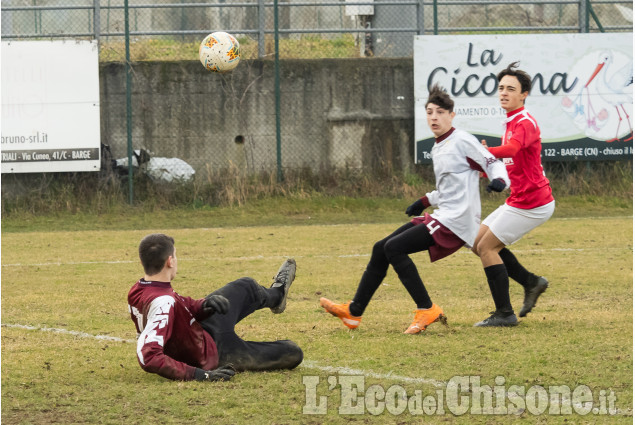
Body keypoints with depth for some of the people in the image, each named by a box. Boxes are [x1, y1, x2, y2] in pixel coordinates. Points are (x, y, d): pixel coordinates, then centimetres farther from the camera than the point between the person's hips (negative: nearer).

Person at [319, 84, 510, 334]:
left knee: (394, 248, -21)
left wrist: (499, 180, -31)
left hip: (456, 220, -10)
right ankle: (353, 313, 15)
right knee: (381, 248, 8)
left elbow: (493, 163, -11)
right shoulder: (437, 149, 19)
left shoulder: (463, 141, -8)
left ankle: (426, 310, -17)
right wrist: (425, 202, 30)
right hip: (441, 217, 10)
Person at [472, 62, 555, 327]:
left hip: (530, 203, -10)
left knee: (487, 247, -8)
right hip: (519, 201, 10)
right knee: (478, 243, 13)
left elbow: (511, 149, -39)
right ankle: (531, 282, 18)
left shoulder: (525, 123, -18)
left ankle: (505, 314, -2)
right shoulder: (511, 123, 15)